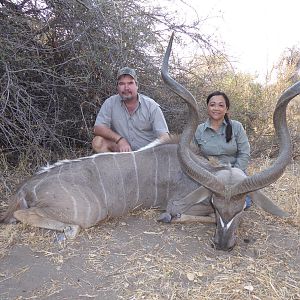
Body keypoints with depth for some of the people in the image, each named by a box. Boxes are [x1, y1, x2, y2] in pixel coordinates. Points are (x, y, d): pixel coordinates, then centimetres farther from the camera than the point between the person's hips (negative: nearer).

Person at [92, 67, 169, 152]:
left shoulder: (151, 106, -5)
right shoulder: (110, 103, -1)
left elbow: (163, 137, -11)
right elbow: (98, 128, -7)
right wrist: (120, 139, -23)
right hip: (121, 151, 2)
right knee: (98, 142, -21)